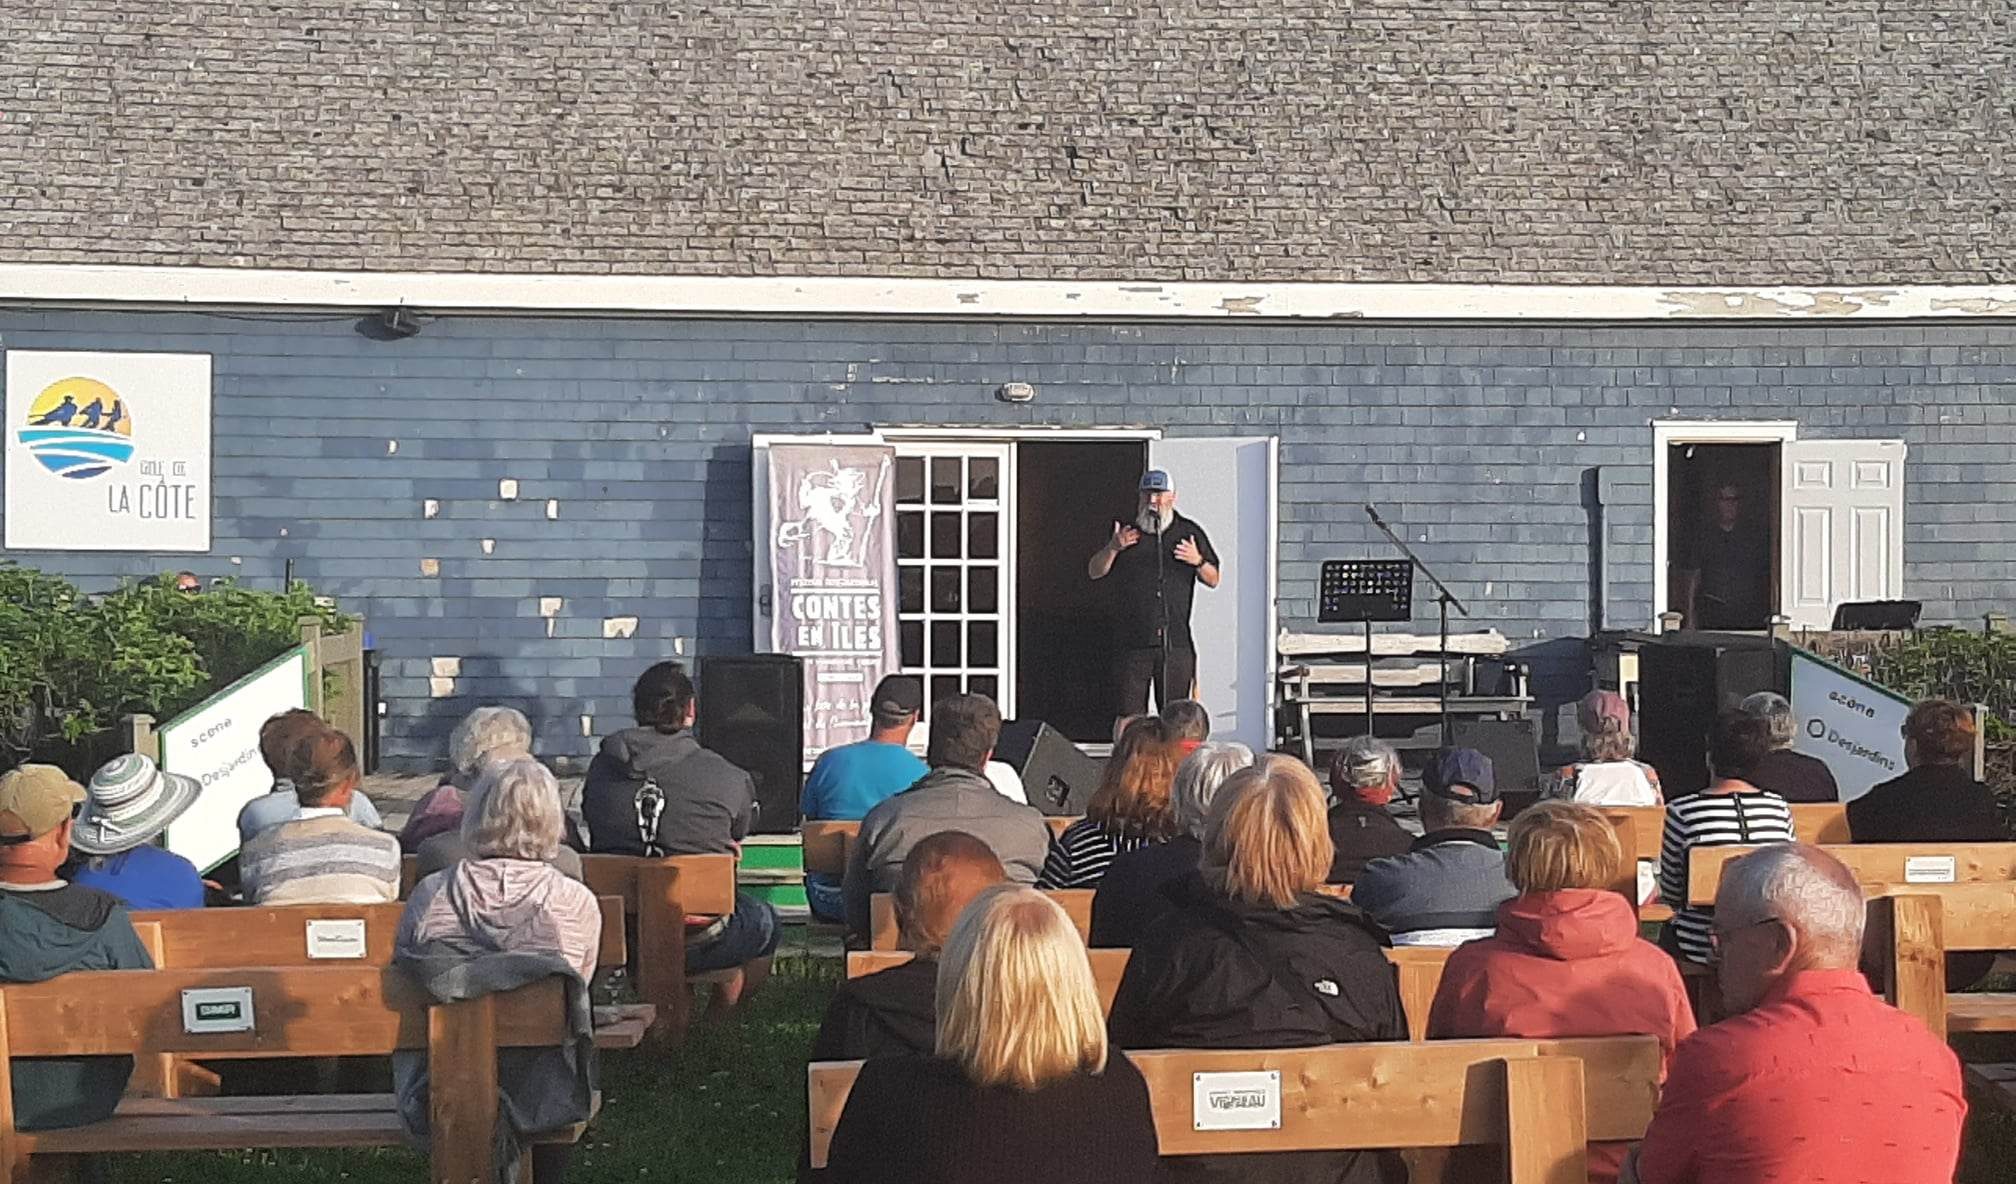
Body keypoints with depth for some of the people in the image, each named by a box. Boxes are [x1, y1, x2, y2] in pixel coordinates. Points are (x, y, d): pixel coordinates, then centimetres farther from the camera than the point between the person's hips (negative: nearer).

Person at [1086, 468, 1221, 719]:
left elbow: (1213, 580, 12)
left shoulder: (1189, 532, 11)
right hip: (1133, 642, 0)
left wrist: (1198, 561, -10)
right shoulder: (1127, 532, 13)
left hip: (1176, 644, 0)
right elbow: (1094, 572, 10)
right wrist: (1112, 548, -8)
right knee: (1128, 717, -4)